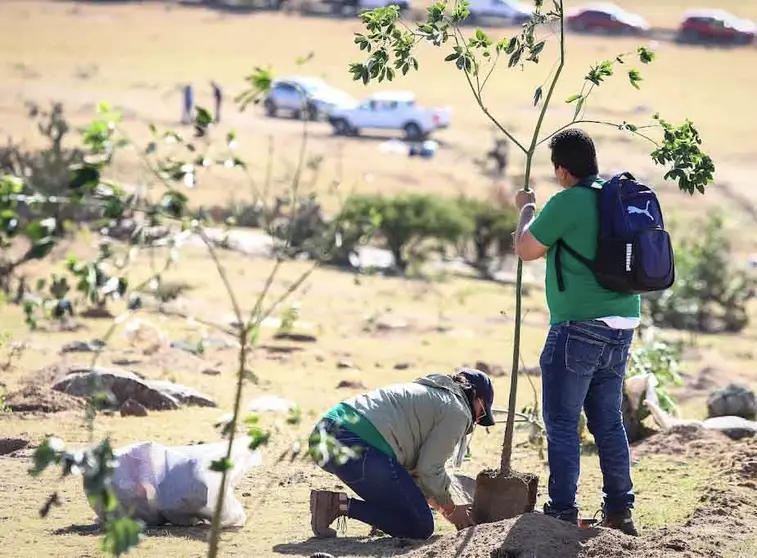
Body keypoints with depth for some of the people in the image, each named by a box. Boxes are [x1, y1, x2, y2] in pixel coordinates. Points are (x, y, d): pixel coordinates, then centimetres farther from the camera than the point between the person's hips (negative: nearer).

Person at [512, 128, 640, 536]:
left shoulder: (567, 203, -15)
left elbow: (526, 250, -1)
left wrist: (527, 210, 15)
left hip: (579, 327, -7)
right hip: (621, 326, 7)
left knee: (562, 422, -1)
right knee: (608, 421, 14)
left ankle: (563, 511, -3)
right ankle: (619, 510, 16)